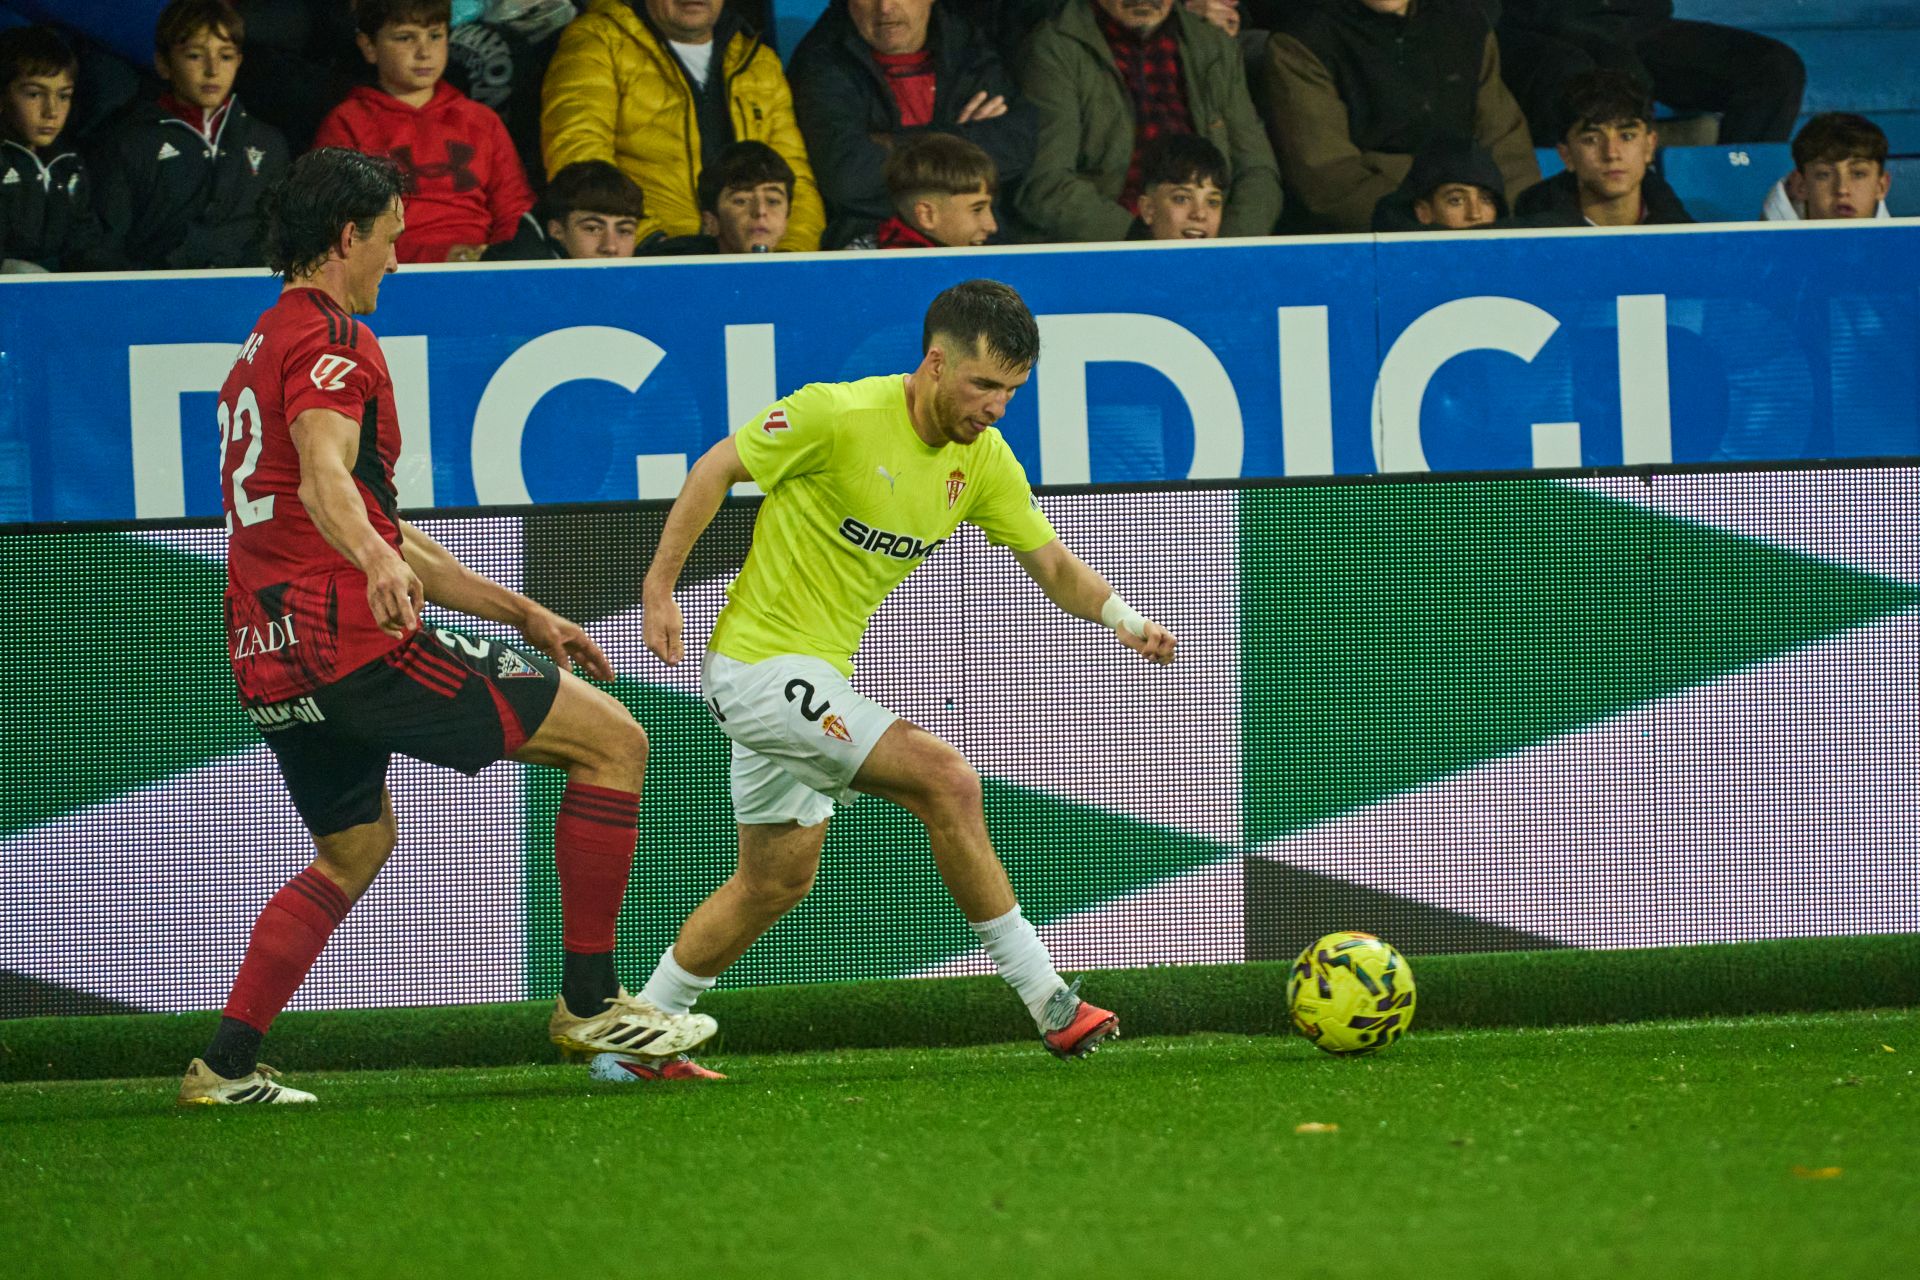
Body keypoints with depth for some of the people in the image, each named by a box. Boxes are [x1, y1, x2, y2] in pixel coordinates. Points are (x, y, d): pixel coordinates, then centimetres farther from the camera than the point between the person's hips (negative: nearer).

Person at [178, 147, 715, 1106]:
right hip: (355, 640, -10)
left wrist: (522, 614, 31)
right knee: (613, 740, -4)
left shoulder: (264, 348, 25)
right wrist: (379, 564, -48)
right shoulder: (331, 340, -7)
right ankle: (590, 1002, -3)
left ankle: (226, 1066, 21)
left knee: (355, 848, 31)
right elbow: (324, 477, -28)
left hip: (272, 662, 10)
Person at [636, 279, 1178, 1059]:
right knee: (946, 781, -19)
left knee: (776, 883, 17)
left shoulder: (982, 459, 0)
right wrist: (659, 589, -12)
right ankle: (1047, 1002, -14)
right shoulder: (839, 416, -21)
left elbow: (1052, 565, 5)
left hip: (816, 677, 9)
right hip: (758, 663, -9)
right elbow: (717, 468, -10)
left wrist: (1124, 619, -14)